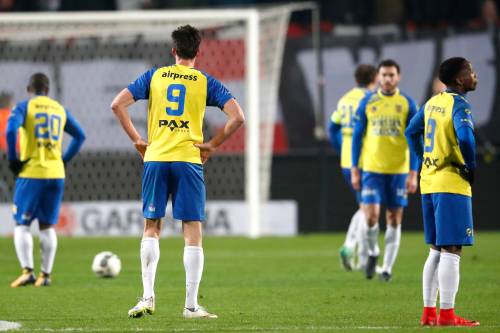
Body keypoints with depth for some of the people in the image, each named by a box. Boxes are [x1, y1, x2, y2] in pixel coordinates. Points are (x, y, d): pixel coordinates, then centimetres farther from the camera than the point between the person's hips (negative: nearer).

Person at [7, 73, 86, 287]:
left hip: (31, 174, -4)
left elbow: (11, 131, -19)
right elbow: (80, 136, 16)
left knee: (21, 224, 2)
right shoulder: (59, 109, 13)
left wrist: (12, 160, -10)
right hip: (56, 174, 4)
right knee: (47, 225, 12)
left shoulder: (24, 107, -2)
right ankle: (46, 274, 9)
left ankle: (27, 271, -13)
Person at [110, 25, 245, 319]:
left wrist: (137, 140, 7)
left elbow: (118, 104, 1)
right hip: (189, 161, -2)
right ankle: (191, 305, -2)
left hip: (155, 159, 2)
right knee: (193, 232, 2)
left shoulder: (154, 76, 8)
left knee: (151, 227, 12)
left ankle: (148, 297, 2)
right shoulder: (206, 82, 3)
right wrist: (213, 145, 3)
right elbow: (237, 117, -7)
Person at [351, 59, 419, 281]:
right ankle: (373, 252, 15)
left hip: (398, 170, 0)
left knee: (394, 219, 3)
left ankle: (387, 267, 12)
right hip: (372, 169, 0)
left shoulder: (407, 104, 1)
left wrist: (413, 174, -6)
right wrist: (355, 170, 2)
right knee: (371, 215, -12)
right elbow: (357, 136, 7)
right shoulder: (367, 103, 3)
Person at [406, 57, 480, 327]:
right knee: (451, 251, -6)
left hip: (429, 183, 8)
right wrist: (472, 167, -14)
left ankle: (429, 312, 14)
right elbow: (465, 136, -29)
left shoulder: (432, 103, 12)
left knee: (436, 250, 14)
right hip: (452, 185, -8)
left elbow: (411, 132, 23)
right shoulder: (459, 105, -12)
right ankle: (446, 314, -8)